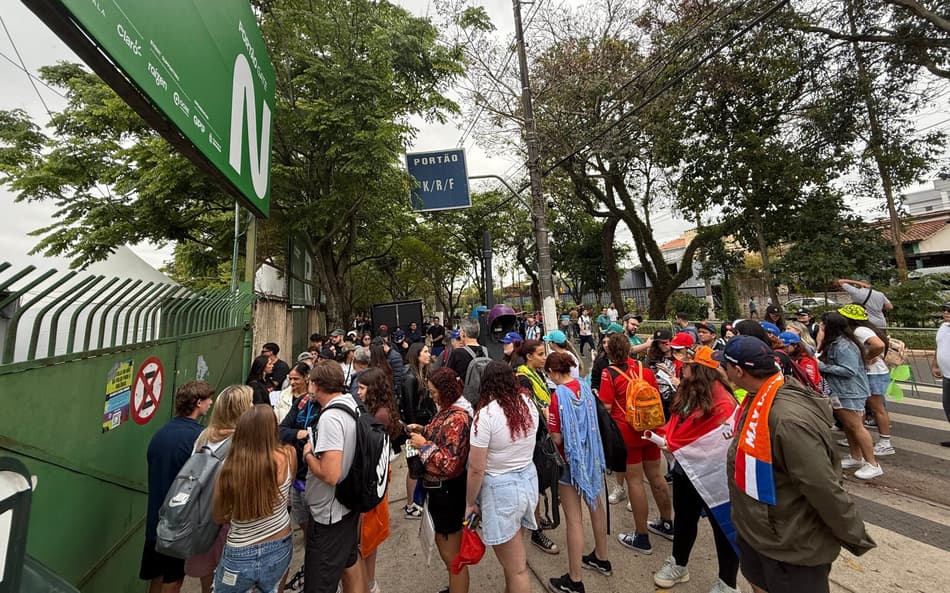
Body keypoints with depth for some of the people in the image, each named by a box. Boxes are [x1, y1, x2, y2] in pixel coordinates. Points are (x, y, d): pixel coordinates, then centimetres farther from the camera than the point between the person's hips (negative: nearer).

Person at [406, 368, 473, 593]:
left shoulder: (458, 418, -27)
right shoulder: (448, 410, 2)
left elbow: (451, 463, -28)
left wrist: (424, 444, -21)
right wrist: (423, 430, 2)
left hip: (447, 490, -10)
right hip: (441, 487, 10)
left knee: (451, 555, 11)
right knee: (444, 545, 28)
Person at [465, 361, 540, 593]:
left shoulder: (486, 414, -23)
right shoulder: (528, 403, -6)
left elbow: (476, 469, -18)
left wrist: (469, 502, -3)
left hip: (501, 489, -6)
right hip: (529, 479, 6)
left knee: (516, 568, 14)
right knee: (513, 557, 27)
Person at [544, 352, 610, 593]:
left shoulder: (558, 395, -23)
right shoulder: (585, 387, -3)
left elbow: (557, 438, -20)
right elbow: (592, 421, 10)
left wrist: (547, 418, -5)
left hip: (571, 461, -7)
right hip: (592, 456, 7)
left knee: (574, 519, 5)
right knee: (596, 505, 23)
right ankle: (601, 558, 45)